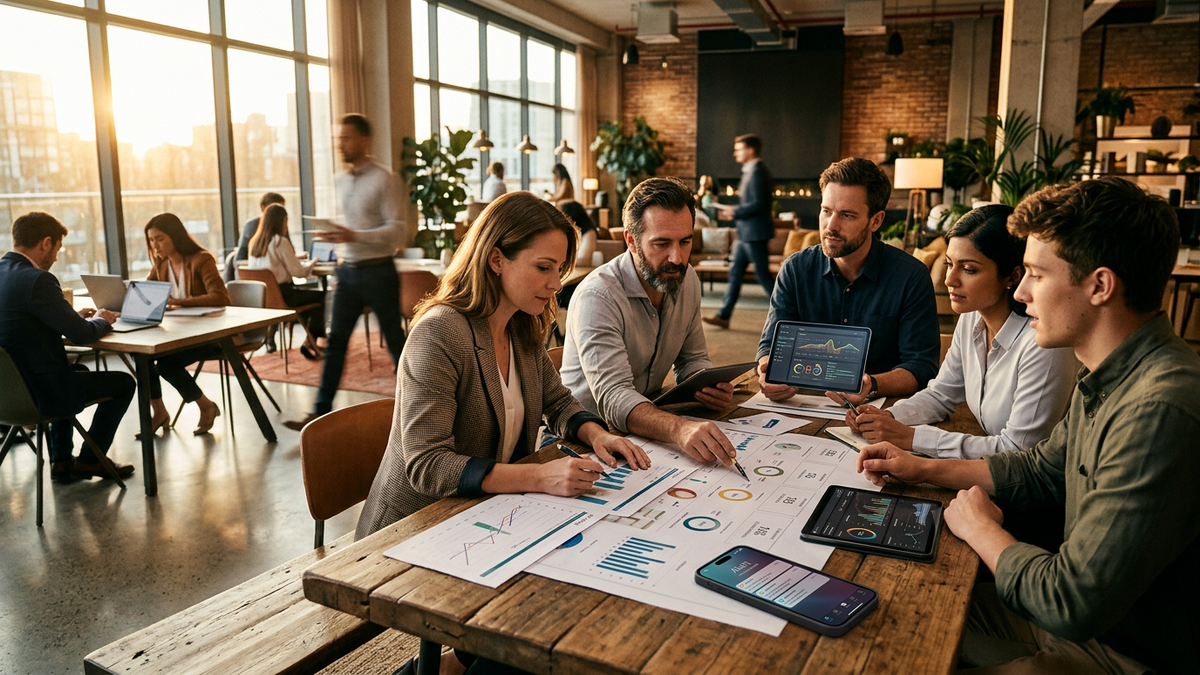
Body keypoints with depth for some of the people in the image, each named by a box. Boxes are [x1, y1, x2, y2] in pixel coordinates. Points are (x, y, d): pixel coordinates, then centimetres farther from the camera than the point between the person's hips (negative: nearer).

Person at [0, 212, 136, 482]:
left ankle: (61, 460, 34)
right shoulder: (37, 279, -23)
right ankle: (89, 461, 21)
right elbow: (82, 335, -20)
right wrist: (101, 320, 1)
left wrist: (75, 316, 11)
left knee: (77, 371, 36)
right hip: (39, 392, -9)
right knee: (123, 383, 12)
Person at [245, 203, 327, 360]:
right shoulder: (280, 242, -13)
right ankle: (311, 343, 20)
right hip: (280, 294, -8)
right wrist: (312, 263, 7)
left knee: (306, 294, 27)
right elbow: (297, 271, -12)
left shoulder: (254, 242, 9)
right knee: (320, 296, 10)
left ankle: (310, 342, 24)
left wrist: (302, 261, 21)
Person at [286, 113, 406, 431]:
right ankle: (321, 412, 7)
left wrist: (355, 237, -26)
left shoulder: (384, 179, -10)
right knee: (335, 342, 4)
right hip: (347, 271, 6)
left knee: (394, 339, 5)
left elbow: (397, 230, -16)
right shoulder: (340, 181, 12)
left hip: (378, 271, -6)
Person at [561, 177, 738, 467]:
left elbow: (693, 359, 12)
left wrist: (708, 386, -13)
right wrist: (679, 429, -53)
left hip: (650, 419, 7)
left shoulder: (687, 280, 0)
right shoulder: (597, 296, -24)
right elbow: (613, 397, -34)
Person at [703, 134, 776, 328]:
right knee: (735, 272, 9)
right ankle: (723, 316, 13)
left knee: (763, 275, -3)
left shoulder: (758, 172, -16)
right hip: (746, 233, 10)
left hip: (755, 233, -10)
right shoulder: (750, 171, 15)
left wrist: (735, 212, -13)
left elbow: (758, 204, -23)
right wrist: (732, 210, 9)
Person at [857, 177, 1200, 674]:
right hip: (1082, 613, 8)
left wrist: (981, 530, -13)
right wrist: (923, 469, 7)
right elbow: (1041, 470, 16)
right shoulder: (1107, 377, 1)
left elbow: (1072, 603, -32)